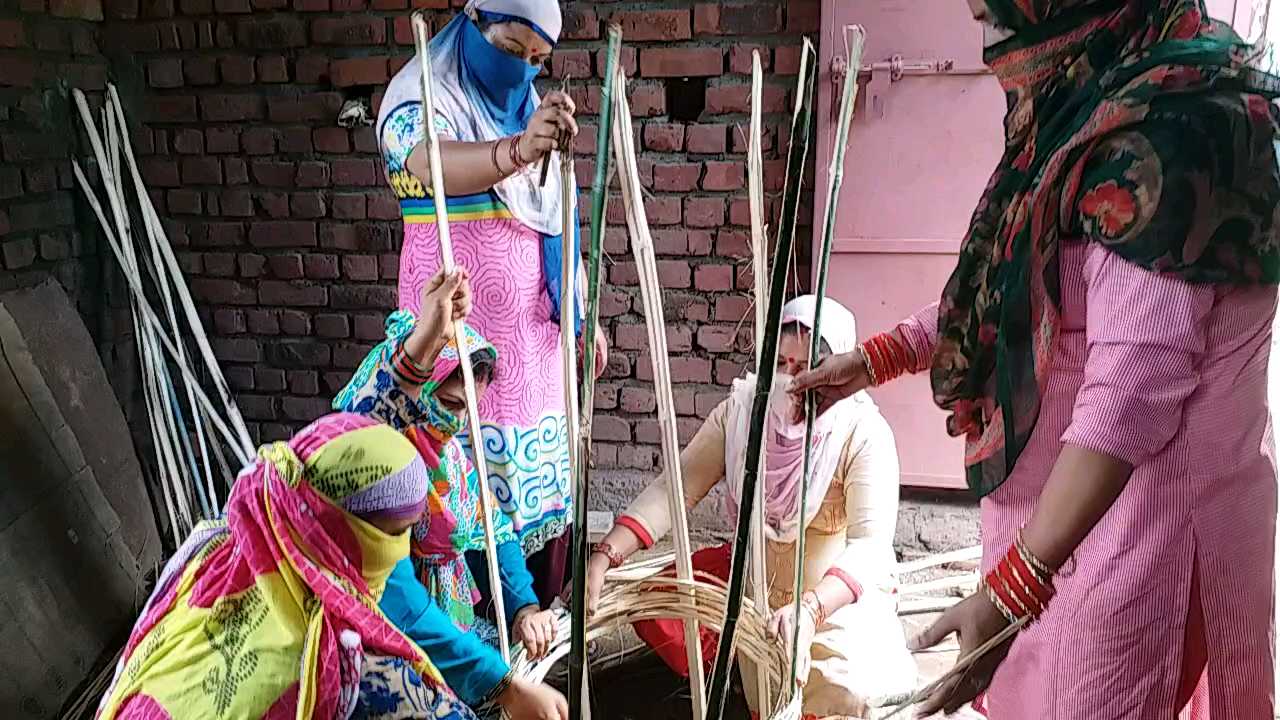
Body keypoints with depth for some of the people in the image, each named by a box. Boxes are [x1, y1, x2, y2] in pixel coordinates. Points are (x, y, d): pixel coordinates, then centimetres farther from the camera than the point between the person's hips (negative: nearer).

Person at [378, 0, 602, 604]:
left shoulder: (530, 108, 16)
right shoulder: (423, 94, -6)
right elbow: (425, 160, -32)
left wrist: (582, 312, 15)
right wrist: (516, 151, -51)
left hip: (536, 327, 6)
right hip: (462, 324, -6)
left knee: (544, 470, 8)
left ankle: (543, 612, 20)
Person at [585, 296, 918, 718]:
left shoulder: (864, 434, -23)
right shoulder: (741, 409, -12)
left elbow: (871, 542, -31)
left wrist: (808, 609, -48)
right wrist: (604, 557, -29)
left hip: (842, 592, -4)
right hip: (753, 580, 4)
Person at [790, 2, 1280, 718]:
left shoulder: (1161, 131, -23)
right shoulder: (1105, 107, 6)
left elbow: (1134, 394, -29)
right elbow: (1007, 286, 17)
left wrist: (1012, 589, -30)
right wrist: (877, 357, 18)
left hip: (1139, 528, -8)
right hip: (1069, 506, 9)